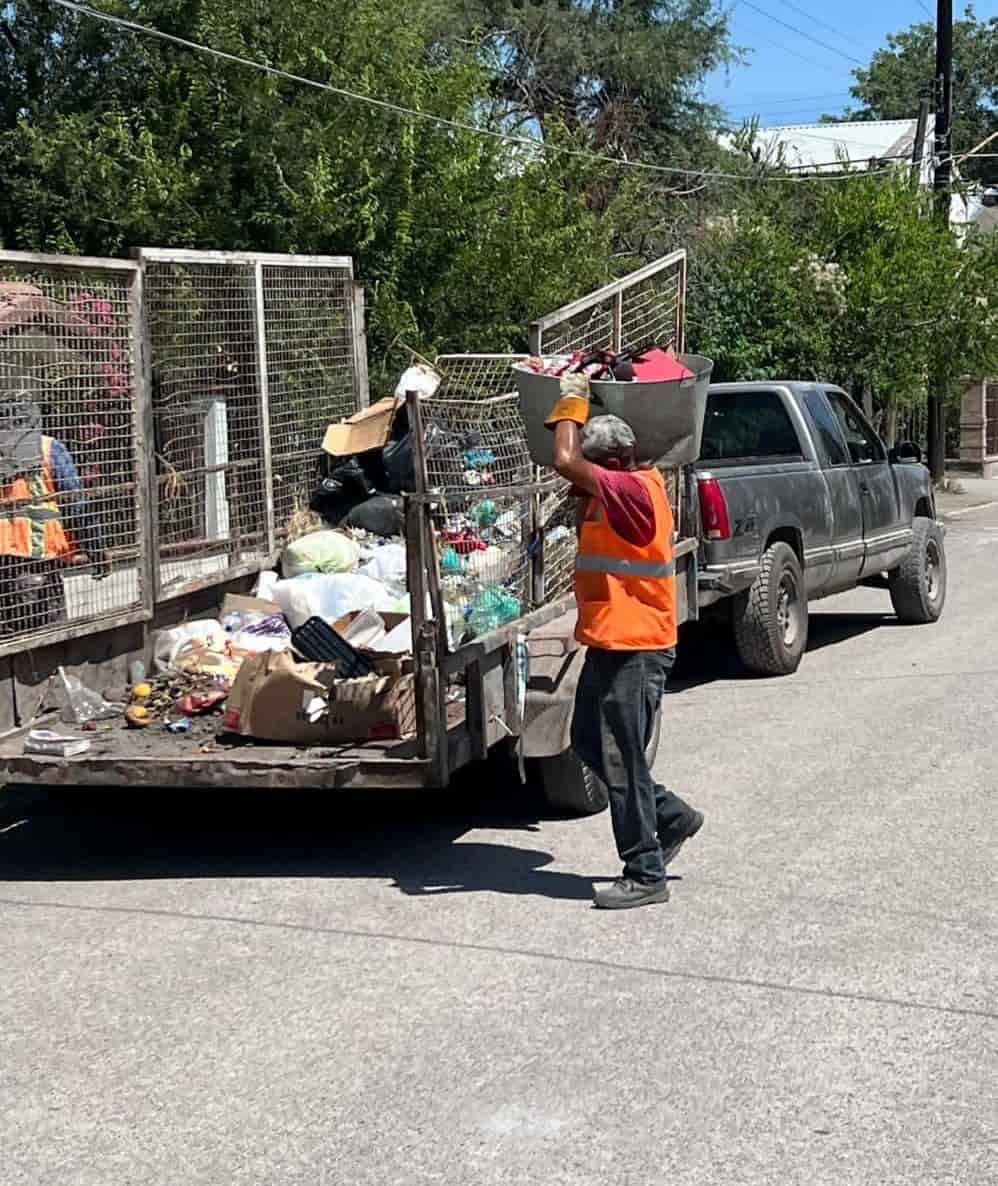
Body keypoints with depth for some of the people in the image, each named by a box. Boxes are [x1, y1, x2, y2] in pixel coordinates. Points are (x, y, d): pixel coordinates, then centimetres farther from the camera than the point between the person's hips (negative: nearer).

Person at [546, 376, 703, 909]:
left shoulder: (635, 490, -20)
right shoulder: (618, 493, 10)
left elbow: (566, 463, -30)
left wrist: (572, 401, -16)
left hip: (636, 648, -10)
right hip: (611, 643, 10)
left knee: (622, 760, -4)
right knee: (589, 744, 19)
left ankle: (646, 876, 6)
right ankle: (672, 816, 30)